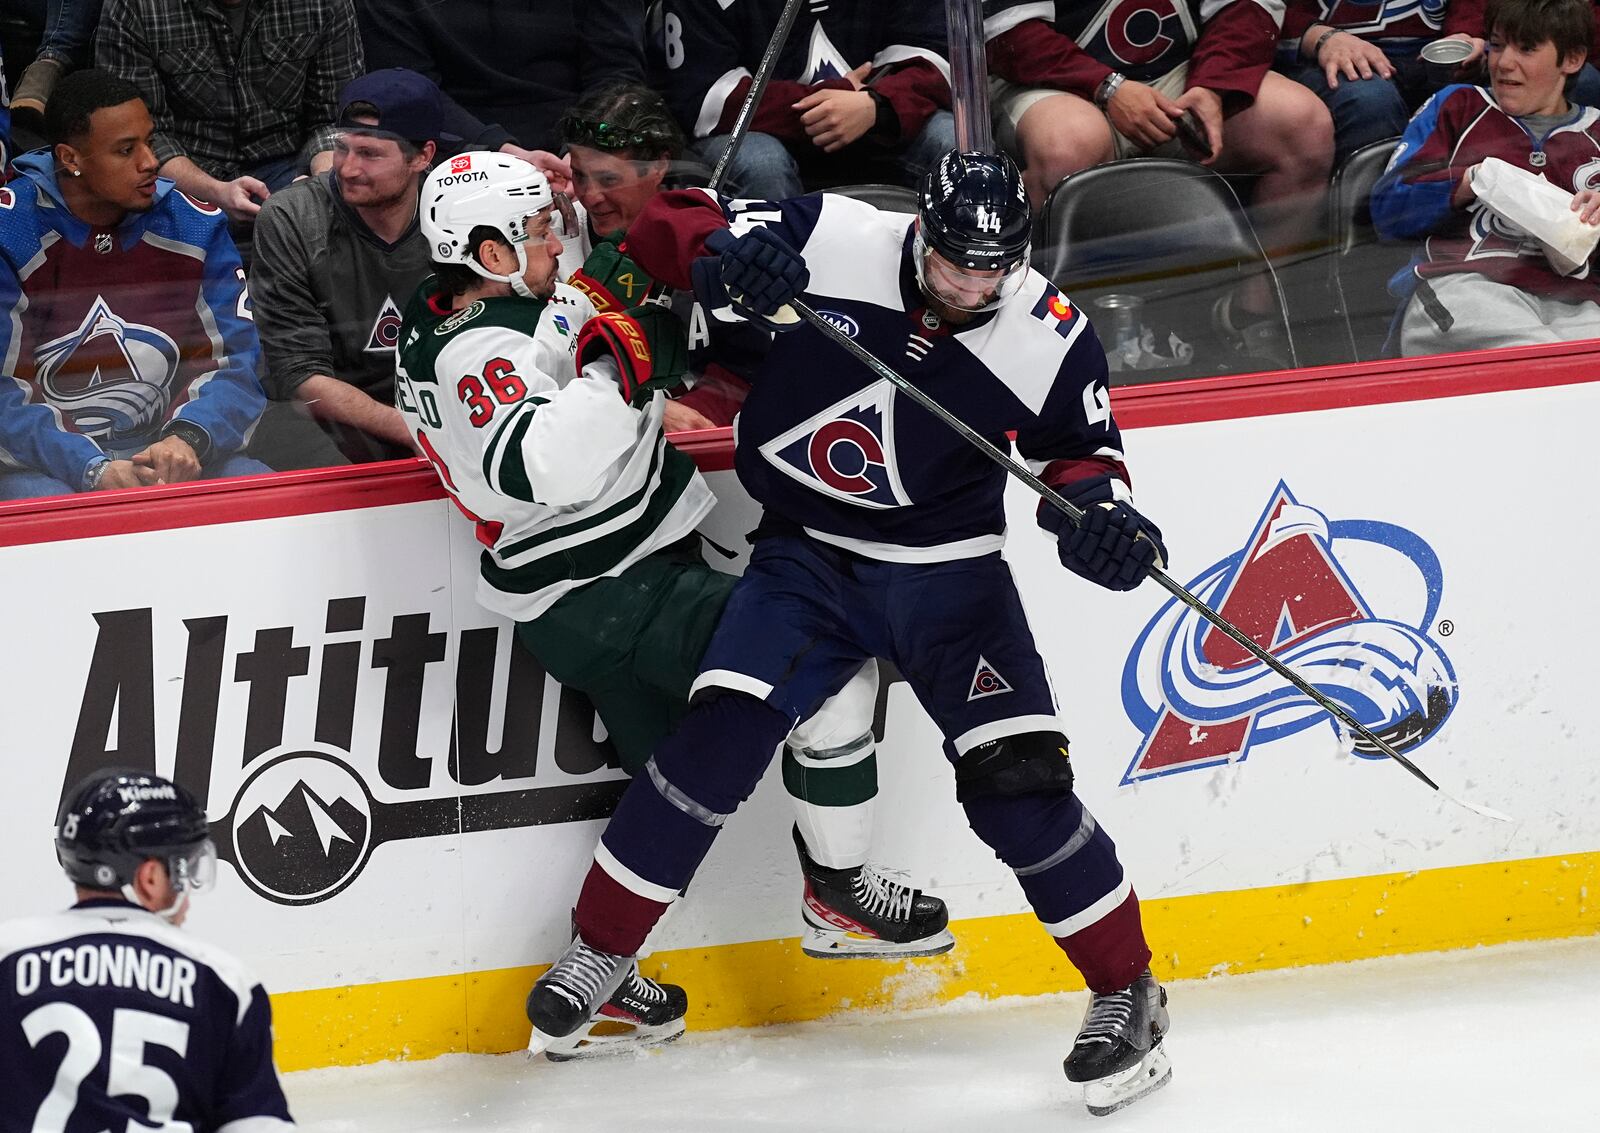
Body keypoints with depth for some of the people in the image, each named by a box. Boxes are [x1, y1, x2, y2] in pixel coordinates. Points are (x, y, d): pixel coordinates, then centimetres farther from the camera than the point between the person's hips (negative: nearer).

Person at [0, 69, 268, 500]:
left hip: (164, 452, 3)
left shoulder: (193, 225, 3)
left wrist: (187, 440, -20)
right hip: (47, 465, -3)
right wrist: (93, 469, -27)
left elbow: (237, 363, 1)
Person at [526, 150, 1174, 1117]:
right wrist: (721, 253, -35)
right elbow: (671, 230, -13)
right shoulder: (828, 241, -18)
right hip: (807, 555, 0)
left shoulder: (1049, 337, -14)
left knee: (1016, 784, -10)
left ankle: (1128, 991, 7)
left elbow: (1078, 449, 1)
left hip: (946, 567, 0)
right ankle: (601, 949, 3)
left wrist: (1098, 506, -22)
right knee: (720, 737, -15)